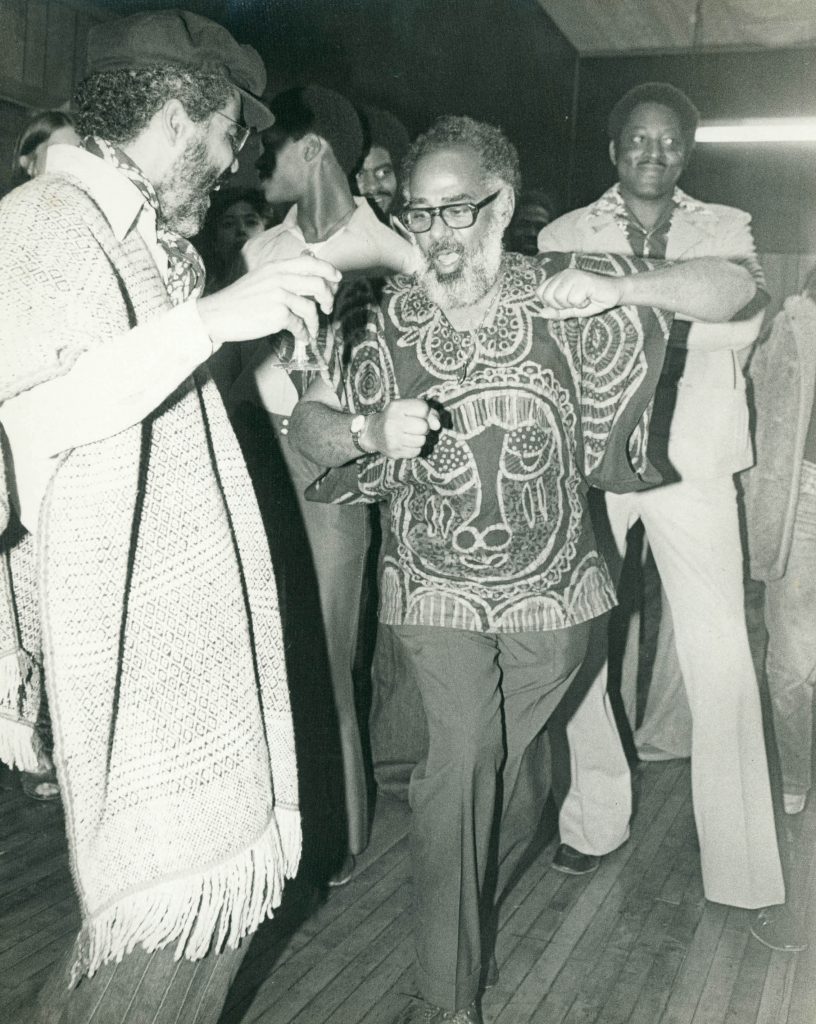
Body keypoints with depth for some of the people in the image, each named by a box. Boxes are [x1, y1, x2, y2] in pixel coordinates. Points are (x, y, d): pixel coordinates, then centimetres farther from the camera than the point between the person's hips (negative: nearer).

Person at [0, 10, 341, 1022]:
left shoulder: (164, 241, 16)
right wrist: (212, 316, -27)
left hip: (207, 609, 8)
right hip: (123, 625, -8)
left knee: (223, 881, 13)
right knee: (165, 913, -3)